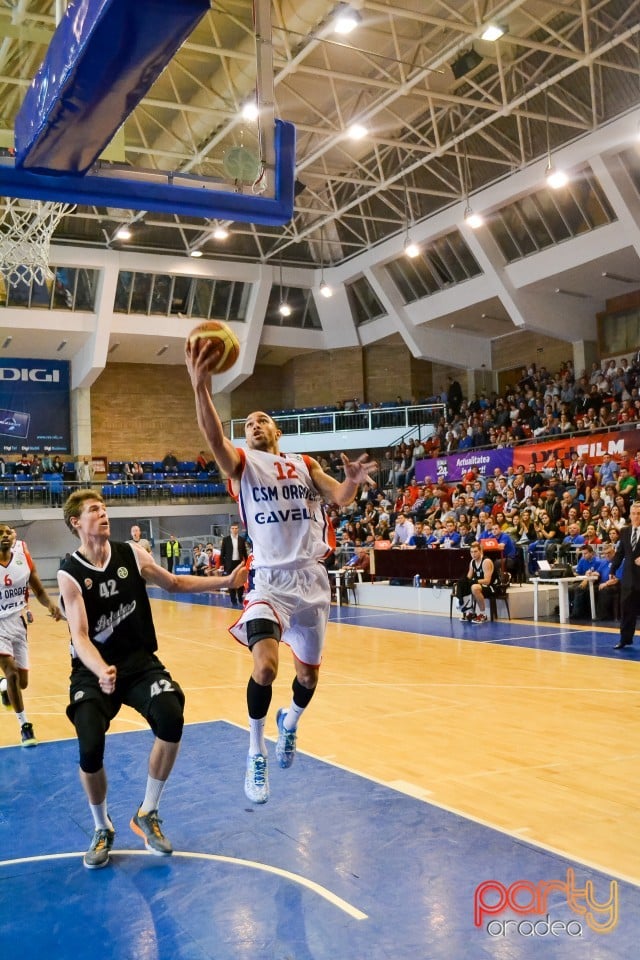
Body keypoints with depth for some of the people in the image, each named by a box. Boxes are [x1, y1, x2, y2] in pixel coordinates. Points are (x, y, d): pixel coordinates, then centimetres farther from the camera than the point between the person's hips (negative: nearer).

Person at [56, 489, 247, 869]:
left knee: (171, 718, -24)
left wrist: (226, 581, 5)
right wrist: (101, 671, -40)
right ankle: (103, 829, 11)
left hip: (139, 660, 2)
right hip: (94, 669, -2)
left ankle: (148, 814, -1)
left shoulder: (132, 554, -1)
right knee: (90, 750, -21)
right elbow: (80, 637, -20)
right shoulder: (70, 575, -12)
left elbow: (175, 584, 14)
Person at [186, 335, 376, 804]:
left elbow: (340, 498, -1)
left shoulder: (305, 464, 13)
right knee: (265, 665, -24)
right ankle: (256, 753, 0)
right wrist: (201, 385, -37)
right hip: (271, 580, -4)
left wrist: (352, 481, -25)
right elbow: (214, 436, -19)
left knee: (309, 673, 14)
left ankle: (290, 721, 48)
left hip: (313, 580, 4)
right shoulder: (242, 461, 2)